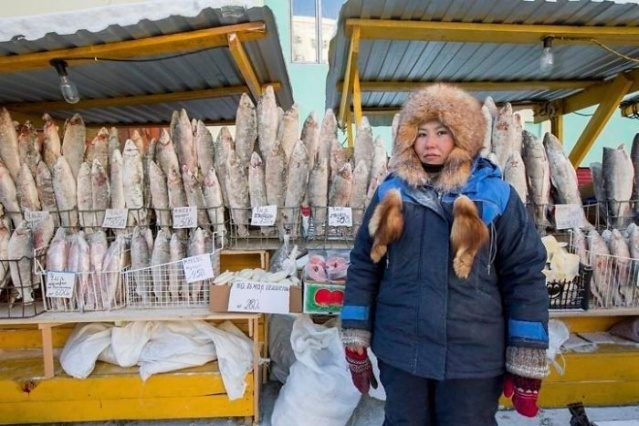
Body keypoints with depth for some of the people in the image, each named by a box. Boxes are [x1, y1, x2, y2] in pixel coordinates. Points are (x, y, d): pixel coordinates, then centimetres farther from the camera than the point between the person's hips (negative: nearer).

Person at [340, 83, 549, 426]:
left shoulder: (496, 195, -4)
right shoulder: (391, 192, 2)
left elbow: (524, 275, -3)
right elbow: (363, 265, 3)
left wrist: (526, 360, -4)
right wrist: (355, 338, 2)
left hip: (473, 356, -1)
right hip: (398, 350, 2)